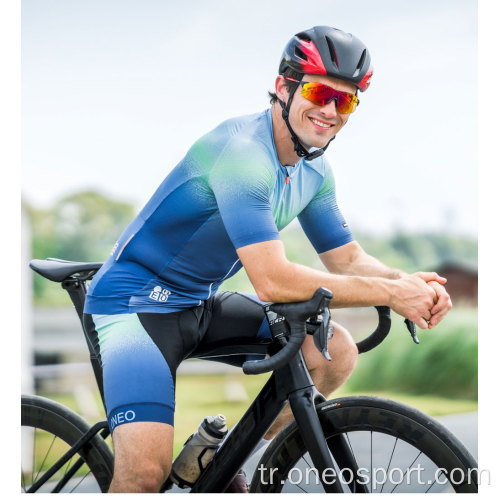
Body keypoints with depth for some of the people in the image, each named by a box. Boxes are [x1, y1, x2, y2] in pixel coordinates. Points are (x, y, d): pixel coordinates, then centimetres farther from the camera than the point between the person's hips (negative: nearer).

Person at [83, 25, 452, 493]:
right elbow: (272, 281, -33)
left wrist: (410, 283, -15)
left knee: (337, 352, -7)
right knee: (146, 470, -28)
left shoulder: (315, 171, 3)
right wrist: (390, 293, -27)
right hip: (136, 298, -8)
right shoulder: (242, 151, -26)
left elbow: (347, 258, 7)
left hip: (200, 304, 8)